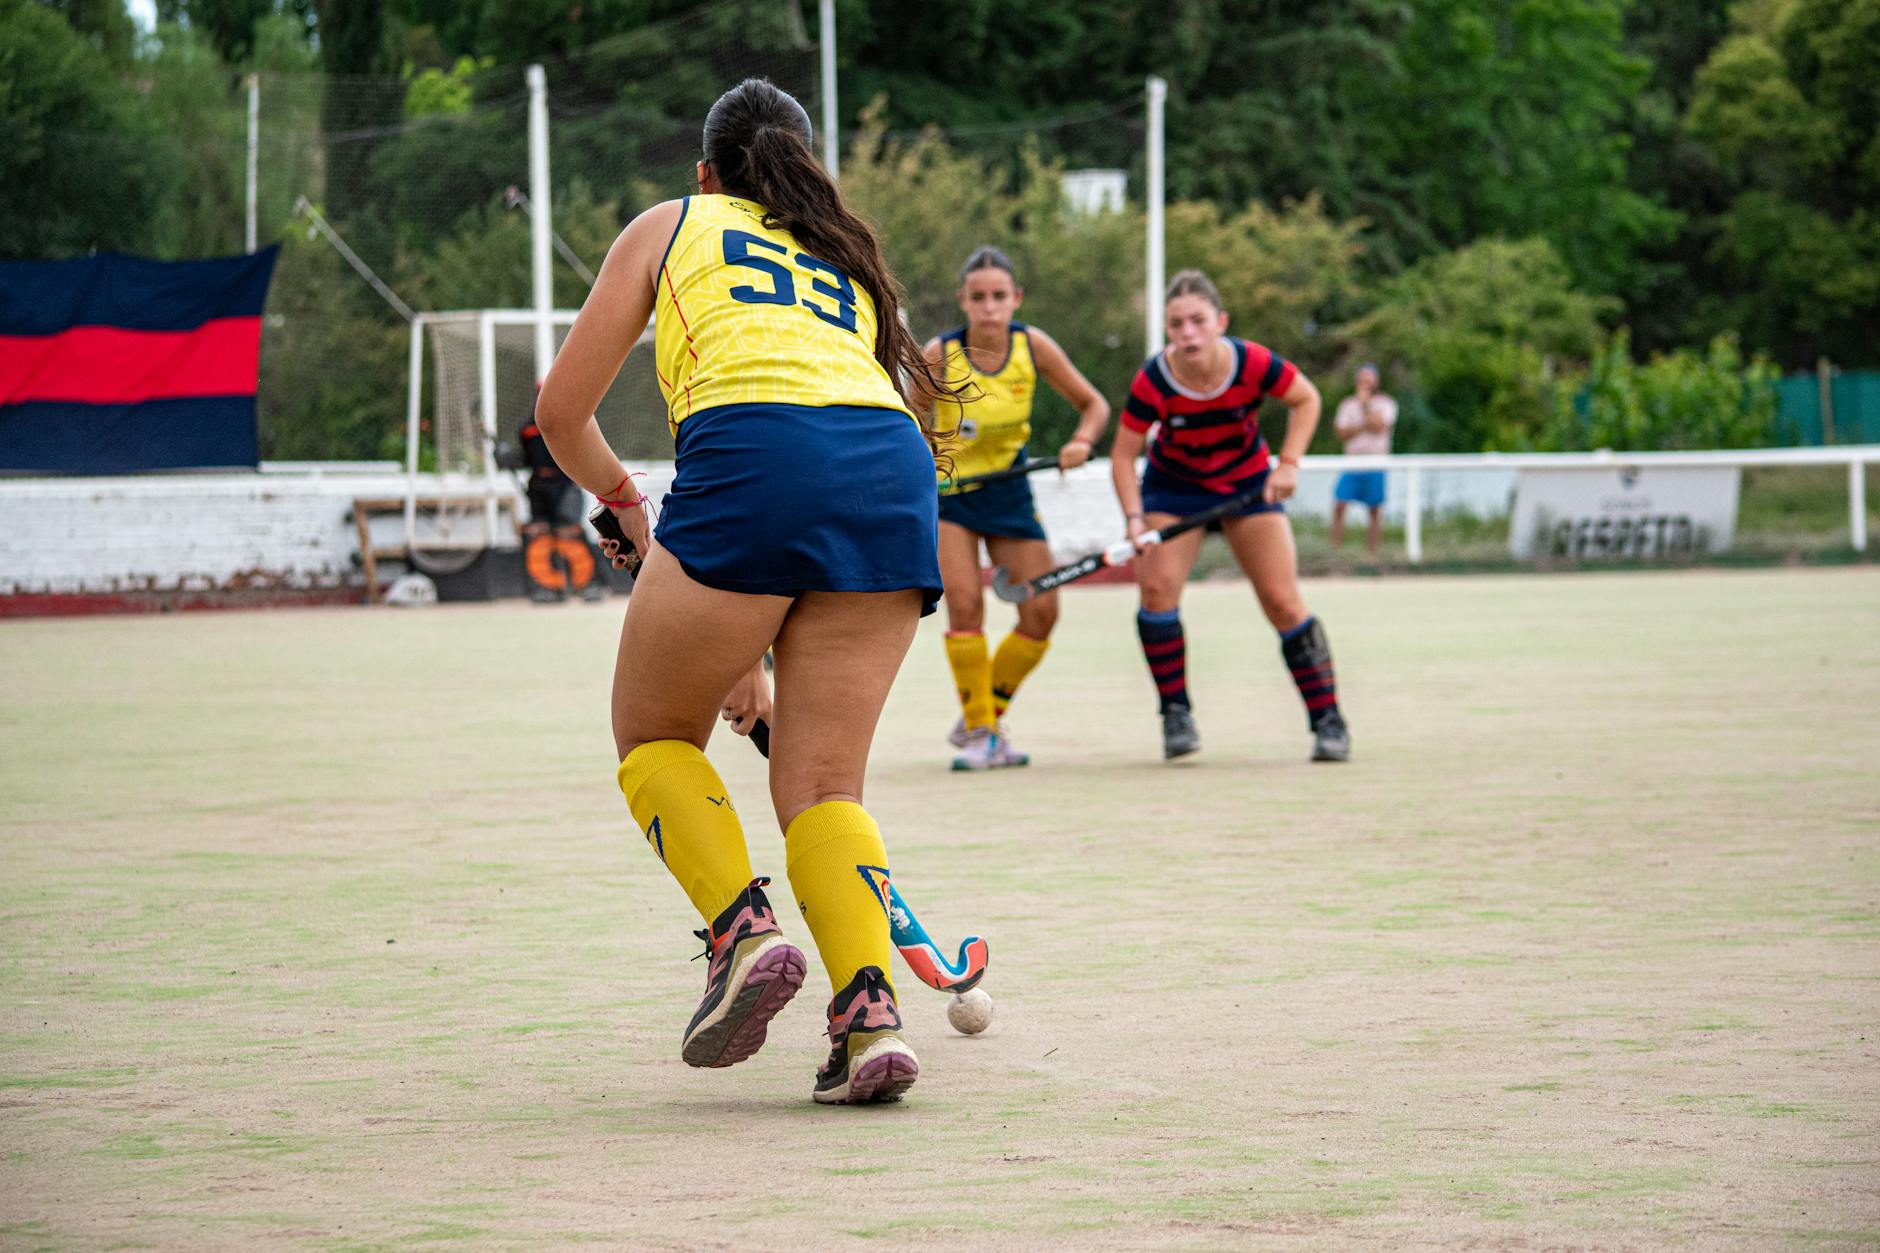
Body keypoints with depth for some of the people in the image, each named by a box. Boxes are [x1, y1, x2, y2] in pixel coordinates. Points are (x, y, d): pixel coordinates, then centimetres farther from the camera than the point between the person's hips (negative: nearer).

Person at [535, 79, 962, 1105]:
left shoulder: (670, 225, 25)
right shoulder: (850, 257, 36)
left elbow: (562, 415, 24)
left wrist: (624, 501, 44)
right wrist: (759, 653, 39)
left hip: (746, 458, -4)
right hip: (896, 472, 4)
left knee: (653, 736, 16)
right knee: (820, 783, 9)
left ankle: (744, 930, -5)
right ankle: (869, 1012, -10)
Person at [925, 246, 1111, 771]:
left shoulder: (1033, 345, -10)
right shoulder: (941, 353, -17)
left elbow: (1093, 404, 0)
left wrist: (1081, 442, -19)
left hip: (1009, 491, 3)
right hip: (947, 490, -3)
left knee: (1041, 614, -3)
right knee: (965, 604, -19)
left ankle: (987, 716, 17)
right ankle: (978, 732, -5)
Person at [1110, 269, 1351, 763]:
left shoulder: (1252, 363, -26)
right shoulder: (1153, 382, -27)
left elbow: (1306, 399, -7)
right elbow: (1123, 454, -17)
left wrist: (1288, 464, -17)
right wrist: (1135, 518, -31)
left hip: (1248, 481, 0)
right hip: (1173, 485, 0)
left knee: (1282, 601, -7)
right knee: (1157, 588, -19)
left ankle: (1327, 719, 3)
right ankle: (1176, 713, -5)